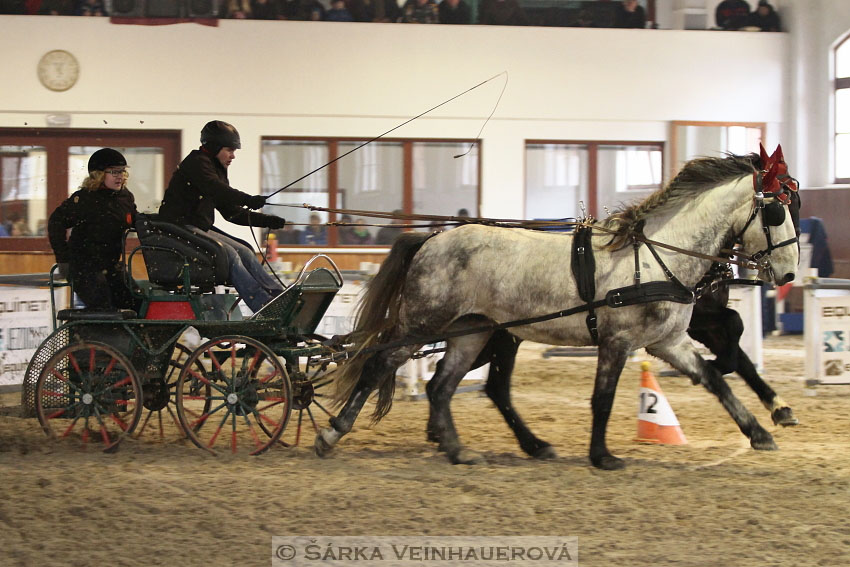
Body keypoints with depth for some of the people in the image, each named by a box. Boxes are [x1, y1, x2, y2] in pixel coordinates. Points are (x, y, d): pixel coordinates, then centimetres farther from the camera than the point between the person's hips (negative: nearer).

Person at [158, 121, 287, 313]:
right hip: (180, 227, -9)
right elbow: (214, 189, -27)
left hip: (201, 228, 9)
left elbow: (232, 212, 20)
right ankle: (263, 305, -32)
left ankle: (279, 295, -15)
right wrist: (248, 200, -41)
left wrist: (267, 220, 8)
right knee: (228, 253, -25)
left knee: (244, 252, -7)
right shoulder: (196, 163, -8)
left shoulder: (218, 172, 21)